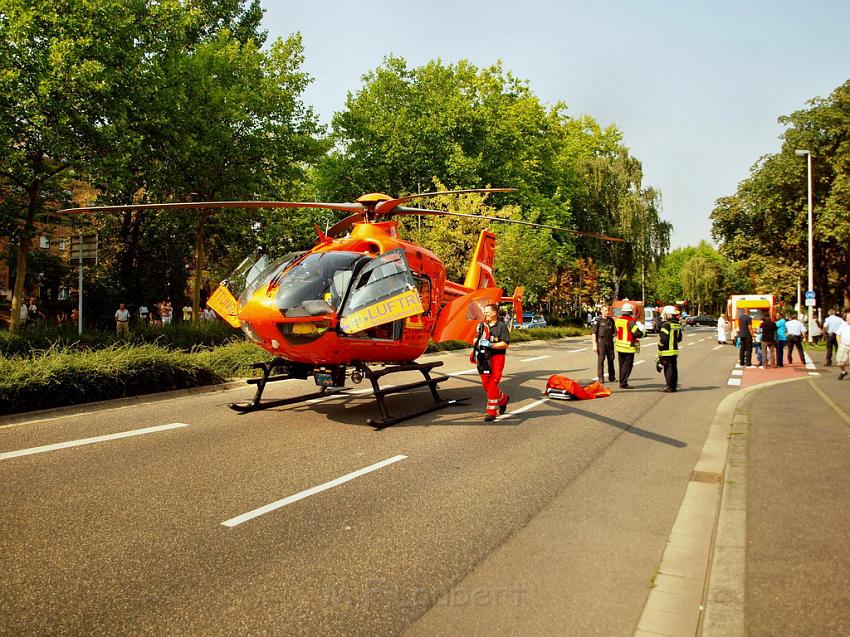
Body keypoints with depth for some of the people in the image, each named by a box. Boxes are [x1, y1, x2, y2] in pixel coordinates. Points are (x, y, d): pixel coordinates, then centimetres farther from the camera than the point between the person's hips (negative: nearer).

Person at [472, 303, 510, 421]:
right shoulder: (481, 325, 13)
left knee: (493, 384, -9)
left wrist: (490, 345, -19)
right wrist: (476, 346, 1)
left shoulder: (502, 326, -4)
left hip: (497, 358, -6)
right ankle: (503, 399, 34)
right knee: (486, 384, 8)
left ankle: (491, 412, -3)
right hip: (483, 358, 6)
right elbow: (476, 339, 21)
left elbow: (505, 344, -11)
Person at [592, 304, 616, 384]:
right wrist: (594, 344, -14)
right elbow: (593, 333, -8)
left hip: (610, 342, 5)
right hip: (601, 342, -5)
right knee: (601, 359, -4)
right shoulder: (598, 321, -5)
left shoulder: (611, 320, 10)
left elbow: (613, 332, 18)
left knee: (611, 359, 8)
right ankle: (600, 377, 1)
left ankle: (611, 377, 19)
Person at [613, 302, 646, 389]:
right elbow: (638, 334, -20)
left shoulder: (617, 320, 5)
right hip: (629, 347, -7)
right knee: (627, 366, 0)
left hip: (619, 346, 7)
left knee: (622, 365, 16)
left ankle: (622, 382, 23)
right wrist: (643, 331, -1)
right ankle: (623, 383, -2)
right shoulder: (631, 321, -17)